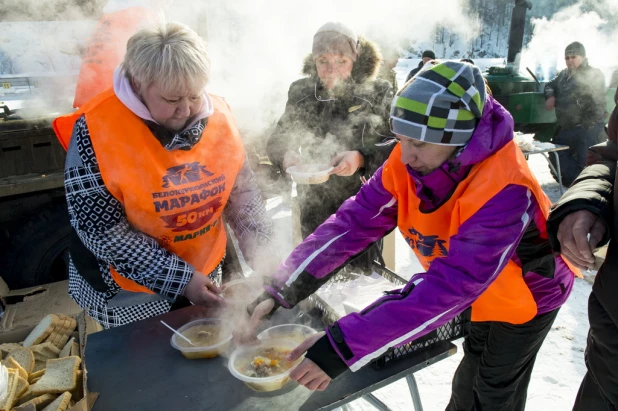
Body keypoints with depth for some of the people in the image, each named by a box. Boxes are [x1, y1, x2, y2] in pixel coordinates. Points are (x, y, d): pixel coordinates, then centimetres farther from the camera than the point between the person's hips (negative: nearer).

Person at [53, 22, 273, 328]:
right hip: (130, 289, -4)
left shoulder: (218, 115, -10)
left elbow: (241, 193, -1)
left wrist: (262, 254, -14)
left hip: (205, 275, 4)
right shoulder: (97, 131, -22)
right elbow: (104, 231, -19)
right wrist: (179, 279, -22)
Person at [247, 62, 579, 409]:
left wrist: (343, 346, -48)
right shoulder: (407, 162, -23)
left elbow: (449, 288, -45)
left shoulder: (503, 190, -40)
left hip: (523, 297, -4)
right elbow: (353, 223, -23)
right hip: (476, 295, 5)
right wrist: (279, 291, -32)